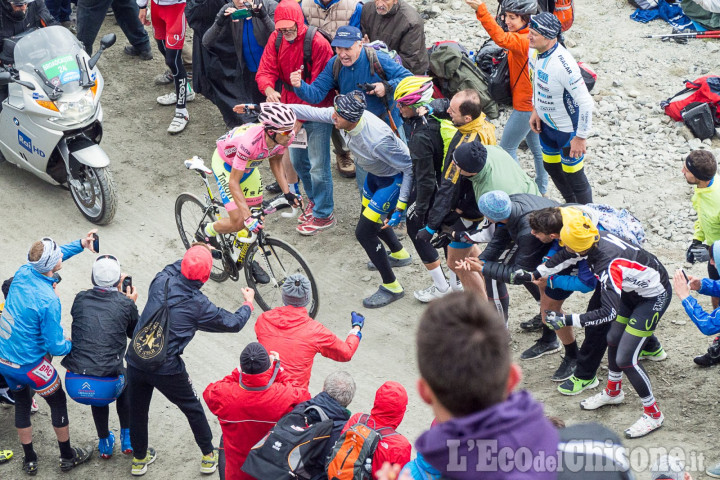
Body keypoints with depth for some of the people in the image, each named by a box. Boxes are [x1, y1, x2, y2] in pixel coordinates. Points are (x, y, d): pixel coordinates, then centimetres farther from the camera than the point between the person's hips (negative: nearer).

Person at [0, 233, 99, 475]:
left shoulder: (23, 273, -10)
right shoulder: (48, 301, -29)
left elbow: (48, 259, 14)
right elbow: (55, 347, -21)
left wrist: (80, 244, 11)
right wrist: (73, 345, -1)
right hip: (30, 365, -6)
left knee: (22, 404, 25)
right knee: (58, 402, 18)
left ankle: (29, 460, 38)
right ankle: (67, 456, 34)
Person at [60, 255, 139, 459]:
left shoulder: (81, 299, 4)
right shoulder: (126, 304, -1)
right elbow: (136, 335, 16)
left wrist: (115, 291, 27)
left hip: (75, 386, 2)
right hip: (107, 388, -2)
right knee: (124, 381, 35)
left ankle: (105, 443, 44)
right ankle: (127, 439, 38)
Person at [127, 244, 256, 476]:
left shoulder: (161, 281, -7)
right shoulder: (199, 305, -16)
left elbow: (172, 269, 20)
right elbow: (234, 323, -1)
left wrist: (189, 257, 33)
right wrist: (248, 303, 17)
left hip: (136, 360, 4)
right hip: (167, 369, -4)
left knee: (138, 410, 21)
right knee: (193, 409, 19)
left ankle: (139, 459, 39)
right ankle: (209, 457, 33)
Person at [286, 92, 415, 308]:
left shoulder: (377, 139, -41)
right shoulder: (341, 115, -21)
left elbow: (410, 168, -30)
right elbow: (310, 112, -9)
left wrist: (400, 206, -26)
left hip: (395, 178, -9)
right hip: (376, 173, 9)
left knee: (364, 232, -8)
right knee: (369, 216, 28)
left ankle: (391, 287, 8)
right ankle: (399, 254, 54)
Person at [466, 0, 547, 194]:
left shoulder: (524, 40, -26)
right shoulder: (524, 37, 7)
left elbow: (501, 38, -45)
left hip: (526, 105, -10)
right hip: (531, 103, 10)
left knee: (507, 147, 0)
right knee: (536, 148, 21)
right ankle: (542, 190, 34)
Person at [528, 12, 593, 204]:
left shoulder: (563, 65, -36)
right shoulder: (534, 51, -10)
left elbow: (585, 103, -30)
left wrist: (581, 137, -23)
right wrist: (536, 109, 12)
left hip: (568, 130, -9)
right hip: (546, 123, 9)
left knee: (573, 176, 5)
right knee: (551, 166, 26)